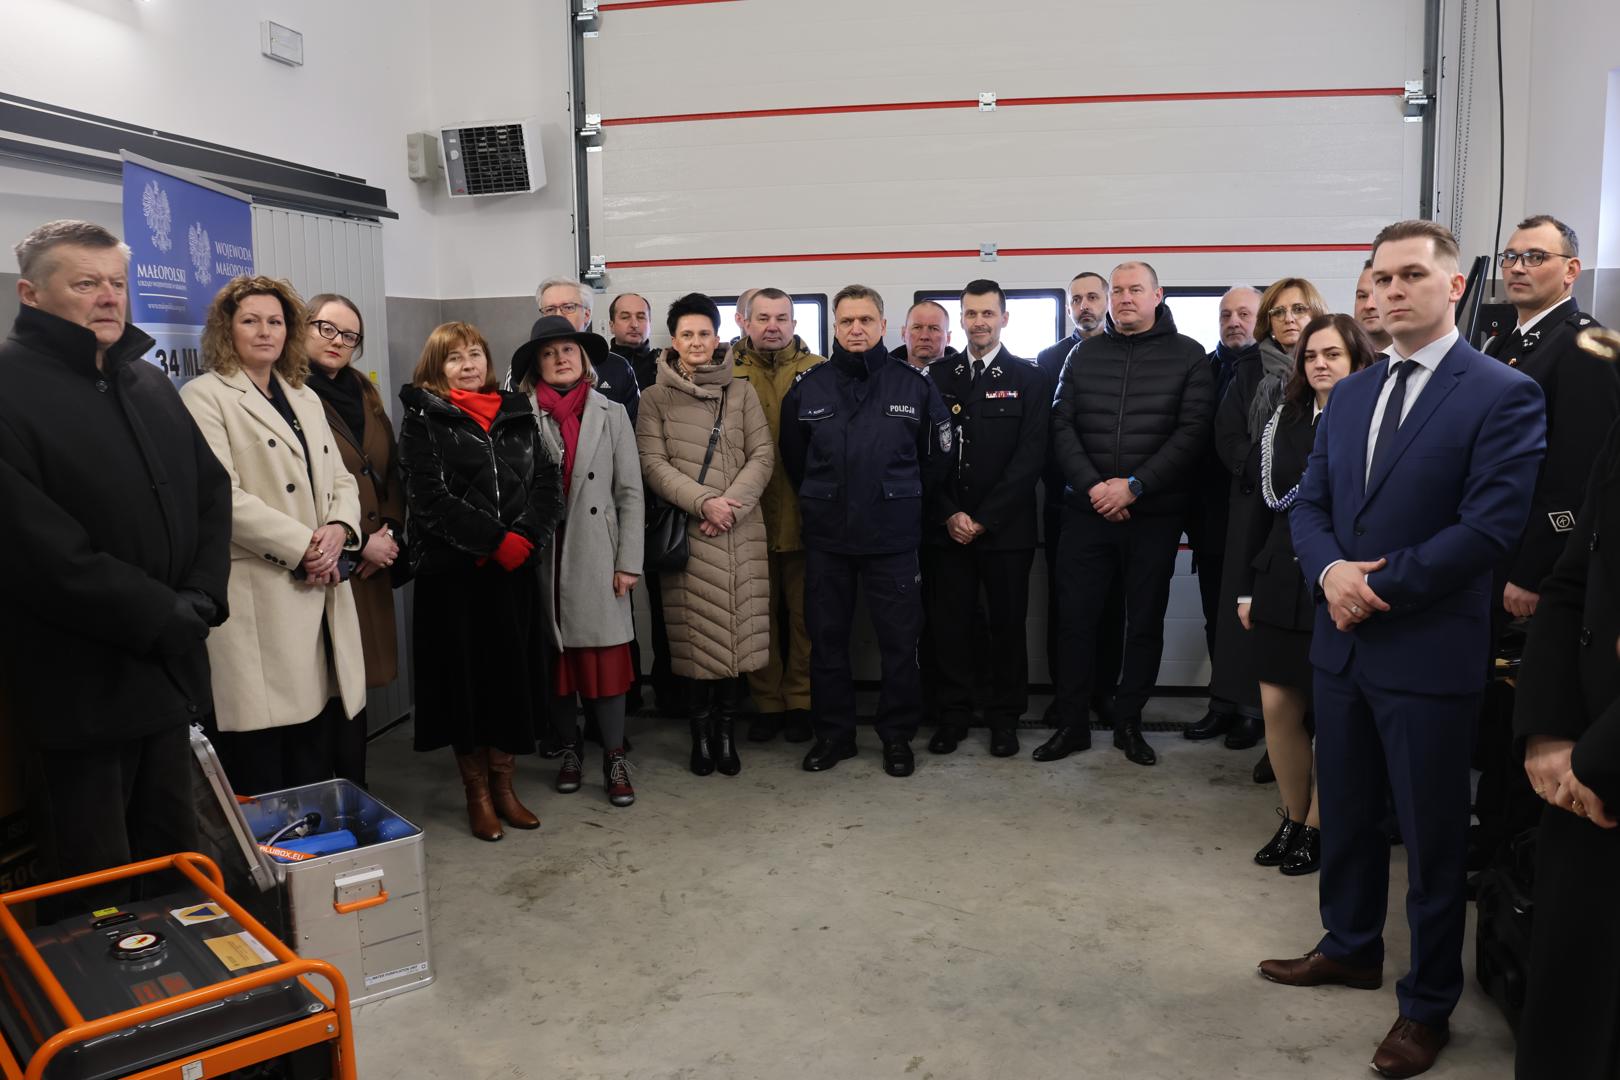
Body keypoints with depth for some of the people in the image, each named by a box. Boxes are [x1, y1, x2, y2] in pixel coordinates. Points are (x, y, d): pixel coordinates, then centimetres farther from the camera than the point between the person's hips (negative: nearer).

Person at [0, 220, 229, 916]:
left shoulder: (149, 383, 13)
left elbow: (211, 488, 13)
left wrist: (203, 596, -2)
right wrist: (161, 615, -15)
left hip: (168, 668, 7)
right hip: (78, 682, -7)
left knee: (175, 860, 18)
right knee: (91, 888, 5)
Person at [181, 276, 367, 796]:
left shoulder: (306, 398, 20)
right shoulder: (204, 396, -1)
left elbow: (340, 479, 17)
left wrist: (338, 531, -4)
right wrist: (305, 546, -14)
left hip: (321, 592, 6)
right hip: (256, 600, -6)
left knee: (319, 760, 8)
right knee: (259, 775, -2)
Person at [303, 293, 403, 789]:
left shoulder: (362, 391, 17)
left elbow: (391, 470, 17)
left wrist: (389, 531, 1)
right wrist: (357, 542, -10)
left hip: (370, 566, 7)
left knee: (356, 688, 11)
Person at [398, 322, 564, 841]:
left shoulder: (517, 413, 11)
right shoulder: (423, 419, -1)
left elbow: (549, 482, 5)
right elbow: (430, 497, -11)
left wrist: (524, 539, -11)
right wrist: (496, 540, -16)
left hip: (516, 570, 4)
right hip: (454, 573, -3)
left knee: (515, 675, 6)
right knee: (466, 677, 3)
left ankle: (503, 785, 22)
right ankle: (477, 793, 18)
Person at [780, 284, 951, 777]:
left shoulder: (914, 385, -1)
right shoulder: (808, 387, 3)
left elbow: (937, 457, 7)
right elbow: (793, 458, 14)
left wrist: (904, 504, 9)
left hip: (893, 537, -1)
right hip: (826, 538, 2)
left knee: (900, 642, 4)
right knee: (827, 639, 9)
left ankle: (897, 736, 20)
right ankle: (833, 732, 24)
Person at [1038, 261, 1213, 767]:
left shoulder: (1188, 355, 3)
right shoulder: (1083, 355, 9)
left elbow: (1192, 431, -6)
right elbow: (1062, 426, 3)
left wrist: (1133, 487, -15)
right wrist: (1091, 486, -11)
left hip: (1154, 513, -1)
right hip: (1087, 511, 1)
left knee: (1146, 622, 7)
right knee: (1077, 618, 3)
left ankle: (1128, 722, 21)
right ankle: (1071, 723, 14)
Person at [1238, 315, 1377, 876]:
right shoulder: (1283, 423, 9)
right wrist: (1247, 587, 9)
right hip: (1281, 586, 5)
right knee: (1278, 707, 7)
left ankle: (1318, 827, 23)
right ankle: (1293, 819, 25)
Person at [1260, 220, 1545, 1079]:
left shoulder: (1503, 394, -10)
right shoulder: (1349, 394, 11)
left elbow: (1490, 527, -17)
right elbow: (1310, 504, 9)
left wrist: (1375, 587, -16)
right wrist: (1330, 571, -11)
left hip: (1429, 652, -6)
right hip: (1341, 644, 6)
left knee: (1432, 837, 8)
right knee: (1344, 814, 19)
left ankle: (1429, 1004, 25)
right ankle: (1351, 947, 40)